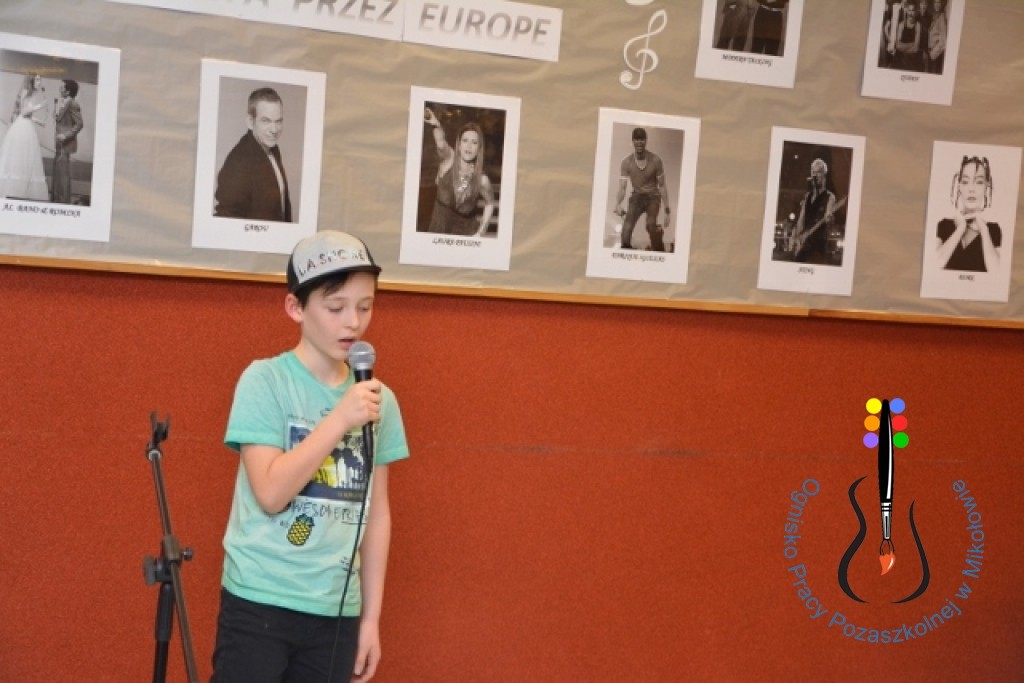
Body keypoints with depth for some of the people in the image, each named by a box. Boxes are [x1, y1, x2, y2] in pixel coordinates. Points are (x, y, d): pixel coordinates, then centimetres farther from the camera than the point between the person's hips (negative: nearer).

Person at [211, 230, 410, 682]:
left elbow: (377, 511, 9)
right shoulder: (265, 381, -7)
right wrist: (340, 419, -21)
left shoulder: (379, 399, 5)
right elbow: (271, 493, -16)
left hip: (337, 611, 4)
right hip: (259, 602, -4)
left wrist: (371, 615, 9)